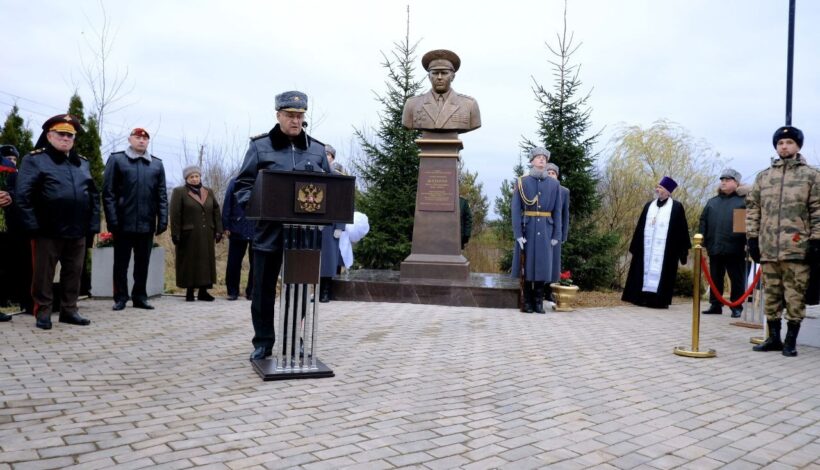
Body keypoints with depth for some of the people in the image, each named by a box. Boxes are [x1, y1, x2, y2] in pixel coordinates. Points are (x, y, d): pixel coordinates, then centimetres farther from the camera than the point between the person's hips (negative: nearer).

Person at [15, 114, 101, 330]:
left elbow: (94, 194, 15)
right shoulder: (34, 160, -1)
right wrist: (32, 225, -14)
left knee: (74, 273, 11)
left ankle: (69, 310, 21)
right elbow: (23, 194, -8)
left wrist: (93, 224, 6)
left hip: (77, 232, 5)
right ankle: (43, 312, 15)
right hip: (48, 231, -5)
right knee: (44, 274, 4)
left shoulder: (82, 162, 15)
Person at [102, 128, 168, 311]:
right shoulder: (116, 159, 3)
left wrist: (163, 219, 0)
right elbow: (108, 192, -2)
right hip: (124, 223, -3)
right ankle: (120, 298, 14)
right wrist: (112, 219, -10)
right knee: (121, 262, 5)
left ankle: (140, 297, 18)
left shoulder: (157, 164, 11)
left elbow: (162, 194, 10)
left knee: (143, 263, 9)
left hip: (147, 224, 3)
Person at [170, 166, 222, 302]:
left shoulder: (209, 192, 14)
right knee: (189, 262, 1)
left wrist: (218, 230, 5)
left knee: (206, 262, 5)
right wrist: (176, 233, -12)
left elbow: (216, 211, 12)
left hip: (206, 235, 4)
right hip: (188, 235, -4)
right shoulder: (179, 192, 0)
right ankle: (189, 291, 10)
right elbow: (175, 214, -6)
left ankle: (203, 291, 12)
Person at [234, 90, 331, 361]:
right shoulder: (260, 146, 1)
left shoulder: (317, 150, 9)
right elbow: (243, 185, 1)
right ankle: (263, 342, 20)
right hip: (269, 231, -2)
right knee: (264, 289, 7)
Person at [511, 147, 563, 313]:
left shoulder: (554, 184, 7)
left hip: (545, 229, 2)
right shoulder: (522, 182, 0)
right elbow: (515, 209, -5)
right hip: (527, 228, -2)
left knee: (542, 264, 3)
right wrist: (518, 234, -12)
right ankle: (527, 302, 12)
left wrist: (556, 235, 0)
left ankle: (538, 302, 13)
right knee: (527, 264, 2)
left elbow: (557, 211, 7)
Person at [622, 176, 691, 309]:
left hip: (666, 249, -4)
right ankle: (643, 297, 8)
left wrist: (685, 249, -4)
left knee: (661, 273, -3)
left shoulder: (676, 207, 0)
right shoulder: (649, 205, 12)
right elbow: (640, 227, 13)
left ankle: (660, 300, 0)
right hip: (647, 248, 4)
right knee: (645, 271, 4)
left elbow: (682, 228, -1)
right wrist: (635, 247, 10)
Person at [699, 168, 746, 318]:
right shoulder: (712, 202, 15)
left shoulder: (742, 202, 0)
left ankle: (736, 307, 10)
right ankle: (715, 305, 19)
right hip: (714, 248, 5)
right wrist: (702, 241, 4)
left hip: (735, 249, -5)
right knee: (715, 278, 11)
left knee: (737, 279, 3)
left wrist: (747, 243, -13)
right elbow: (703, 221, 14)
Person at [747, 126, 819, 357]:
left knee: (795, 296, 0)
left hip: (797, 249, -3)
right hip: (768, 248, 4)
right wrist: (752, 238, 5)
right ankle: (773, 338, 20)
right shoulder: (763, 176, 13)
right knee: (771, 294, 10)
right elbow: (752, 208, 12)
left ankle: (791, 341, 9)